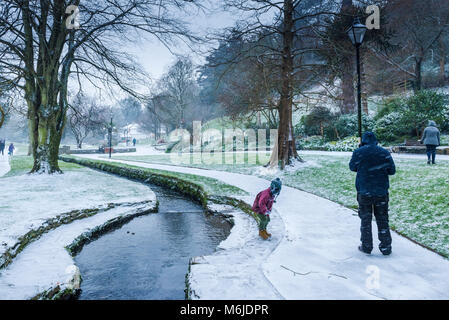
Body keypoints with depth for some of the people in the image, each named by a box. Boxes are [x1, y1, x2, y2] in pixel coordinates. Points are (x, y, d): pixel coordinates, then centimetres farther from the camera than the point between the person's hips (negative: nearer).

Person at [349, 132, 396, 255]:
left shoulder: (358, 153, -6)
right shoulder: (385, 153, -3)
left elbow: (352, 167, 7)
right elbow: (392, 170, 0)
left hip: (364, 192, -1)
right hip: (381, 192, 1)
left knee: (365, 220, 9)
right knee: (382, 220, 11)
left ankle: (366, 246, 14)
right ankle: (386, 247, 16)